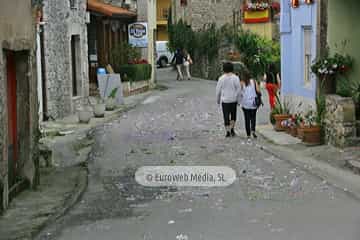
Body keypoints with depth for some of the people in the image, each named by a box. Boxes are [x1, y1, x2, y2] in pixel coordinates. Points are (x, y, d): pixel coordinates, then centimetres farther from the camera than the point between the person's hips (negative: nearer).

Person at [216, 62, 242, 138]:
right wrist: (238, 100, 3)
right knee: (233, 115, 17)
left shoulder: (221, 78, -5)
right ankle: (232, 129, 10)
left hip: (224, 100, -1)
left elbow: (218, 90, -1)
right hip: (233, 100, 1)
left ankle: (228, 131, 2)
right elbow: (238, 90, -5)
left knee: (226, 116, 4)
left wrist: (218, 100, 11)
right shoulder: (235, 78, -5)